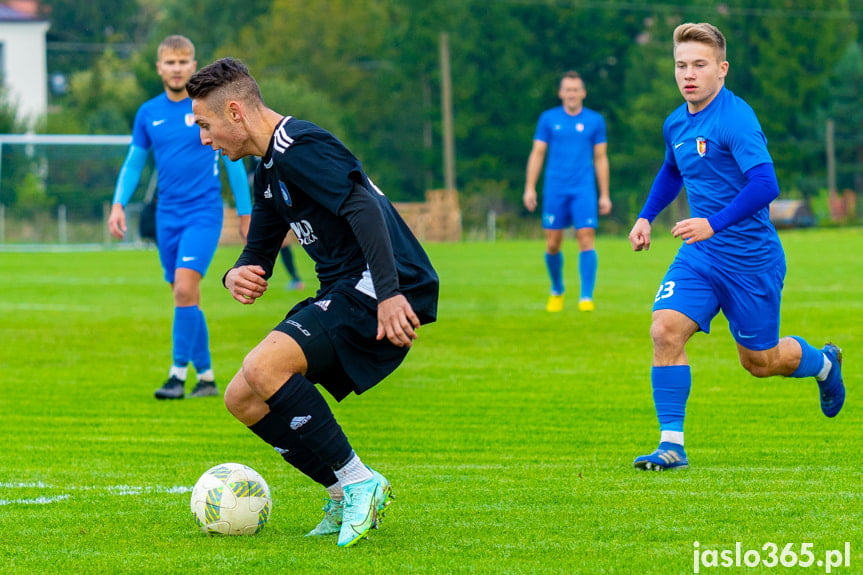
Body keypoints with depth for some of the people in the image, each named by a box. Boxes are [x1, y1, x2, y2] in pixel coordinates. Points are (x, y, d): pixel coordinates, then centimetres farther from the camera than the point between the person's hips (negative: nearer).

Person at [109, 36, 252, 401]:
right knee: (185, 299, 7)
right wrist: (118, 204, 1)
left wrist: (245, 214, 5)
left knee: (185, 288, -19)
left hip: (204, 212, -4)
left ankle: (178, 375, -14)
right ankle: (206, 377, 16)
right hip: (168, 216, 4)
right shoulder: (148, 114, 7)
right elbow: (133, 163, 16)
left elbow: (233, 161, 4)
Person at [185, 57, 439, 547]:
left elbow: (364, 209, -24)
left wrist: (389, 294, -33)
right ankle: (348, 497, 9)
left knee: (264, 369, -26)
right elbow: (259, 253, 25)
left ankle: (357, 482, -17)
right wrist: (238, 275, 0)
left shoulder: (298, 147, -13)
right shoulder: (270, 171, 20)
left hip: (384, 290, -10)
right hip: (345, 293, 10)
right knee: (243, 400, 6)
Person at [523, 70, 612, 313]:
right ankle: (557, 291, 25)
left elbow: (601, 158, 9)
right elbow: (537, 154, 7)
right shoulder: (548, 118, 6)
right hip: (555, 190, 1)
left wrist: (604, 195, 6)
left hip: (584, 190, -1)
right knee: (552, 244, 2)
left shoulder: (595, 120, 6)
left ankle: (586, 297, -12)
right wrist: (530, 188, -1)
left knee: (586, 240, -12)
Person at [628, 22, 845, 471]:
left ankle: (823, 362, 42)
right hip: (700, 254, 6)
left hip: (751, 260, -6)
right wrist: (646, 216, 17)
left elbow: (765, 184, -30)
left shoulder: (735, 119, -19)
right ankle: (671, 446, -11)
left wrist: (714, 224, -36)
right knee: (665, 330, -16)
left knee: (760, 362, 9)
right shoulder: (676, 124, 6)